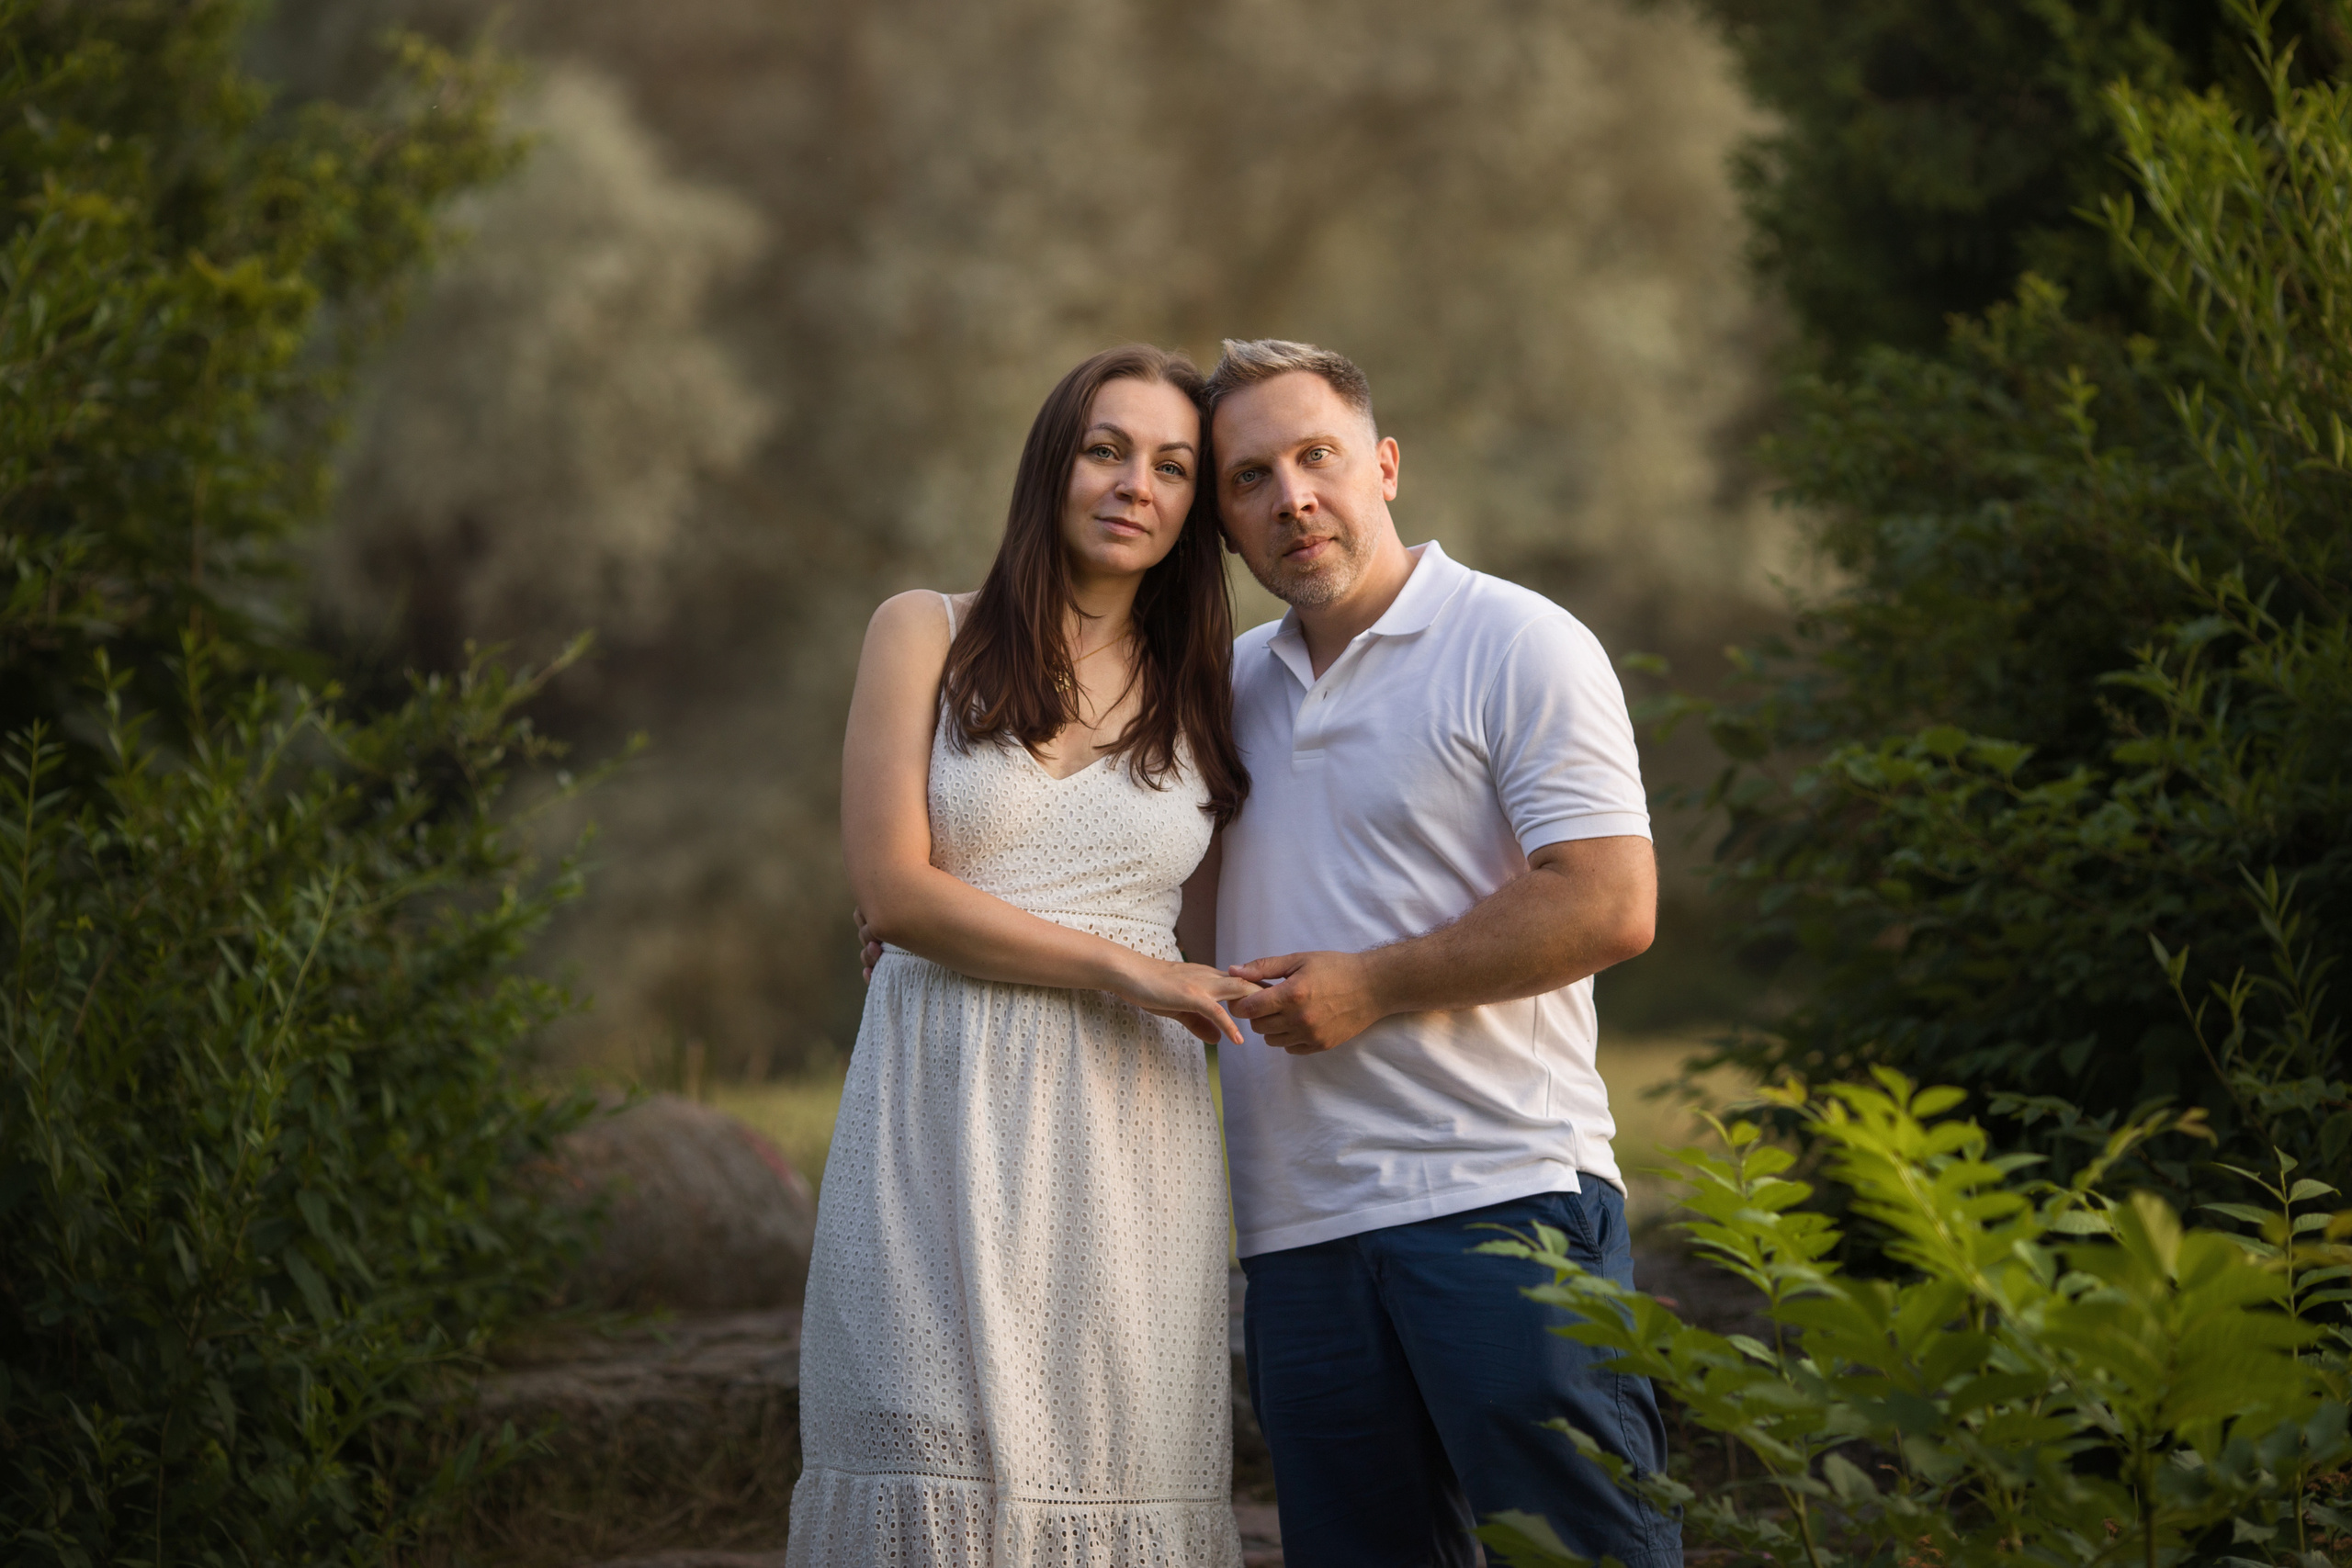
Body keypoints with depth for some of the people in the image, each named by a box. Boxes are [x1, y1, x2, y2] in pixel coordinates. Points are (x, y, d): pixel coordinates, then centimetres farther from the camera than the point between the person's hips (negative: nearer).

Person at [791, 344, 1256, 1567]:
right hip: (947, 1114, -2)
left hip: (1129, 1131, 2)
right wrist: (1118, 968, -8)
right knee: (946, 1469, -9)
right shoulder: (928, 637, 6)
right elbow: (893, 890, -4)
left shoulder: (1203, 692, 14)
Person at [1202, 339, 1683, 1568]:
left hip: (1503, 1193, -6)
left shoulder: (1516, 646, -3)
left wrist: (1373, 987, -13)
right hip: (1297, 1224, 6)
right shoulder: (1233, 685, 17)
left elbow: (1610, 905, -13)